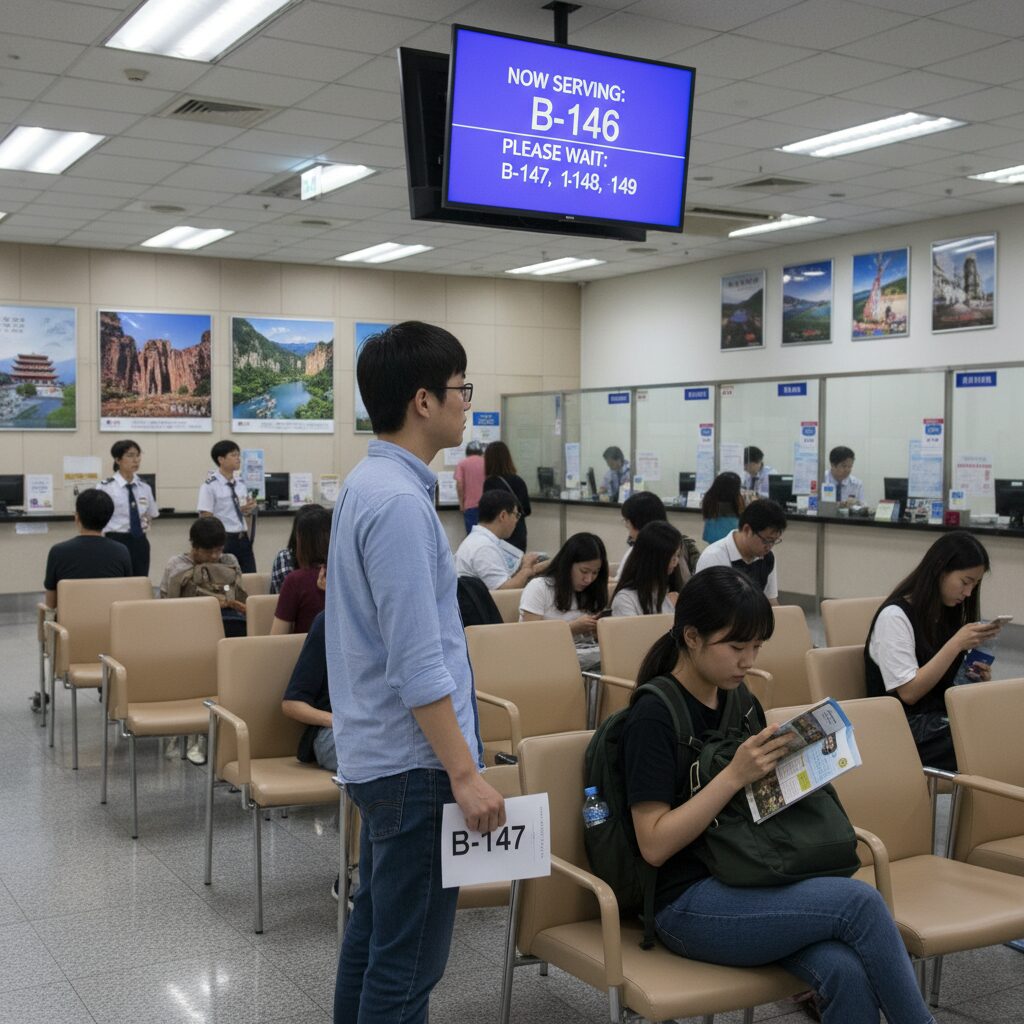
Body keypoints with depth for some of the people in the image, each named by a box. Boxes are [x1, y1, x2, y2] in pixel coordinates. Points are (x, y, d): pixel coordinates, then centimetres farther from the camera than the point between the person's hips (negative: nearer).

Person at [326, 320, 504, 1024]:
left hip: (379, 753, 10)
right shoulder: (399, 500, -22)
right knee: (408, 961, -1)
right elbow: (417, 663, -25)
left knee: (375, 930, 21)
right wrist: (465, 773, -22)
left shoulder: (370, 483, 10)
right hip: (414, 760, -10)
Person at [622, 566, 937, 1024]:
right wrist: (734, 774, -22)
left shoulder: (743, 703, 10)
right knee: (860, 901, -22)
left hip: (753, 882, 6)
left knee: (850, 976, -24)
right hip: (689, 904, -6)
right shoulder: (653, 716, -11)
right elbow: (654, 844, -16)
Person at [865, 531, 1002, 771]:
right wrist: (957, 643, -20)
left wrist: (973, 677, -1)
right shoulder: (895, 616, -10)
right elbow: (908, 692, -16)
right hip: (907, 731, -7)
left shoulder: (947, 613, 14)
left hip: (944, 718, 7)